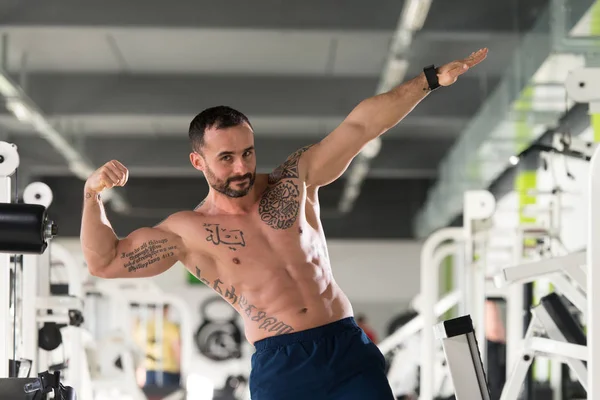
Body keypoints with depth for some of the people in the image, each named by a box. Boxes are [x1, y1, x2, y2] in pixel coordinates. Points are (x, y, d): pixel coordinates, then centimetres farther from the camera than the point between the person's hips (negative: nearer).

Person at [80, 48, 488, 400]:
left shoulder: (293, 181, 9)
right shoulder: (189, 231, 5)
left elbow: (361, 125, 4)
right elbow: (105, 262, 4)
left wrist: (430, 79, -1)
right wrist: (93, 196, -11)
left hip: (349, 348, 2)